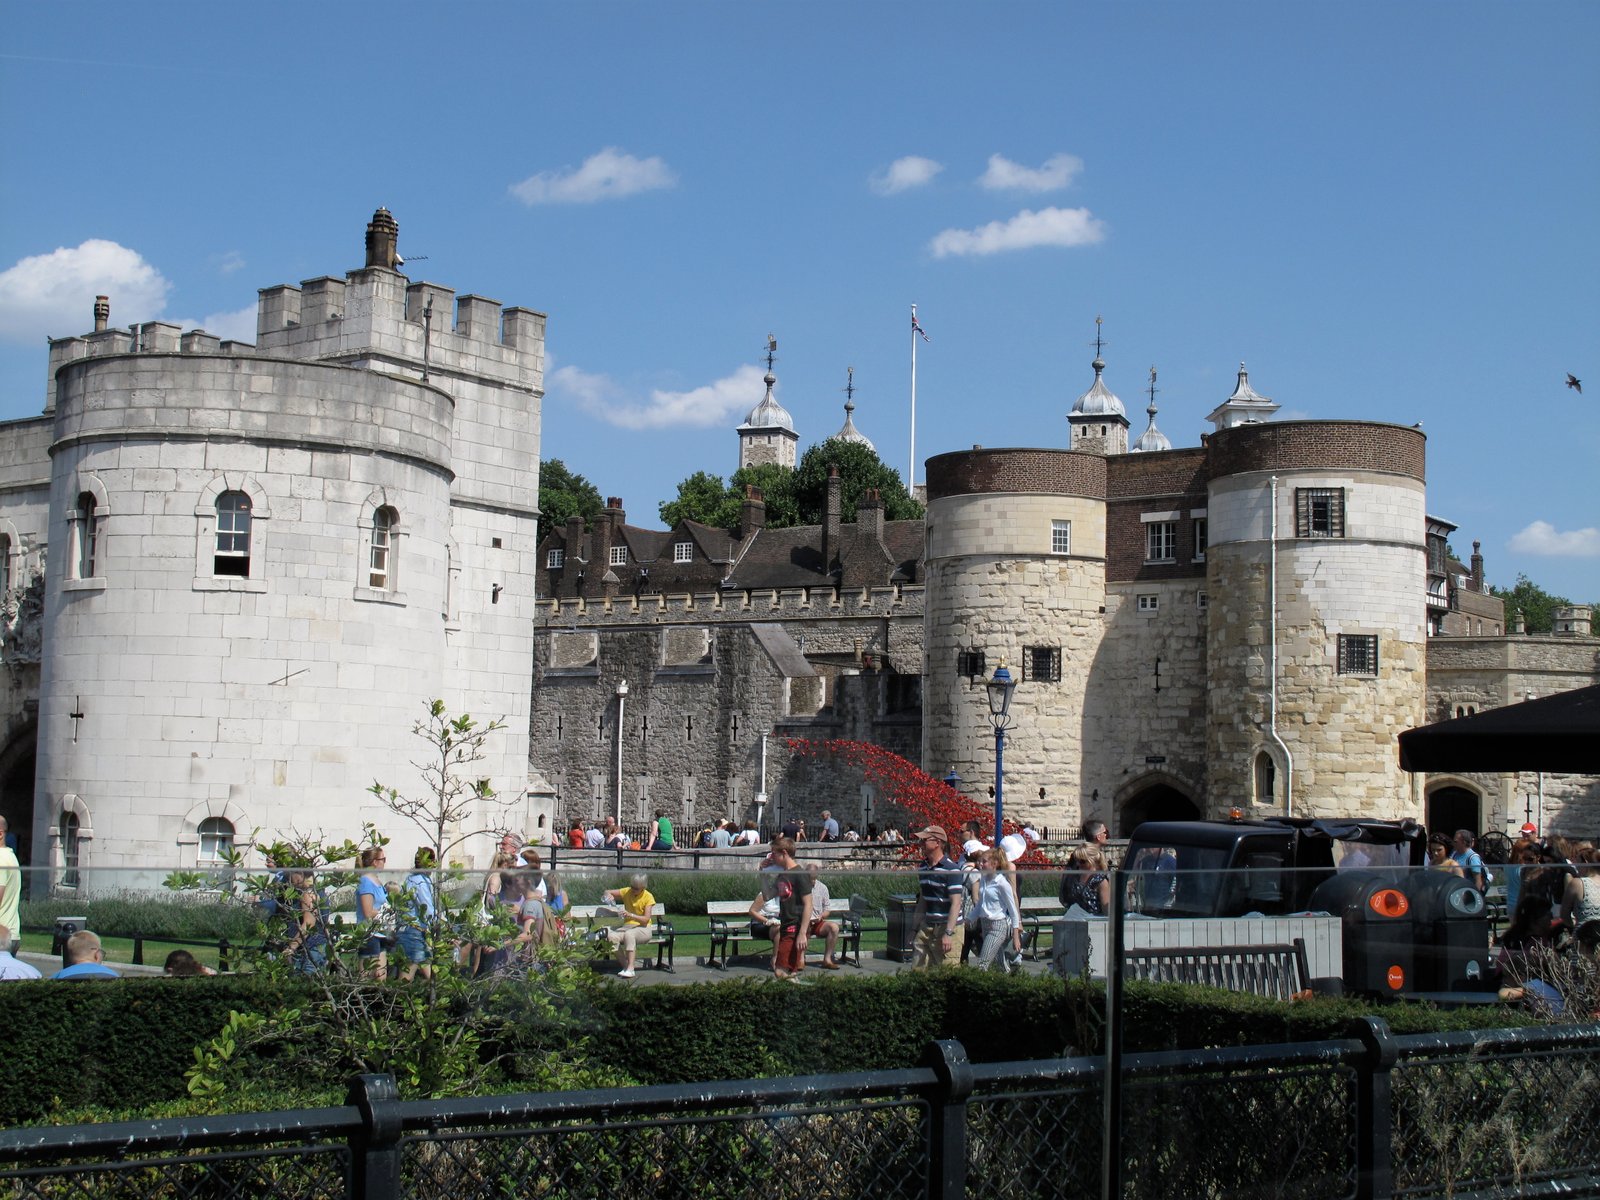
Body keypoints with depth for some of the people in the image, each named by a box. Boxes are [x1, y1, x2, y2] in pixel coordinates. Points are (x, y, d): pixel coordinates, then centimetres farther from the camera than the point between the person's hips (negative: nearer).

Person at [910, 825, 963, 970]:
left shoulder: (951, 870, -14)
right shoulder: (923, 867, 10)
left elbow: (956, 903, -17)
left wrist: (949, 933, -23)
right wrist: (916, 925, 17)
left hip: (947, 926, -7)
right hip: (927, 926, 7)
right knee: (917, 970, 4)